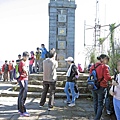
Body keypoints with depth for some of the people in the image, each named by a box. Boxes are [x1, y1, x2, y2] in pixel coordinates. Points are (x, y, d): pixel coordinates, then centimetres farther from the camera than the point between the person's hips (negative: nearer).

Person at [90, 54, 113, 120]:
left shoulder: (93, 66, 4)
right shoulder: (104, 66, -13)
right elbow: (107, 77, -17)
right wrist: (112, 77, 2)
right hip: (101, 87, -6)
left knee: (95, 103, 18)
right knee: (101, 104, 1)